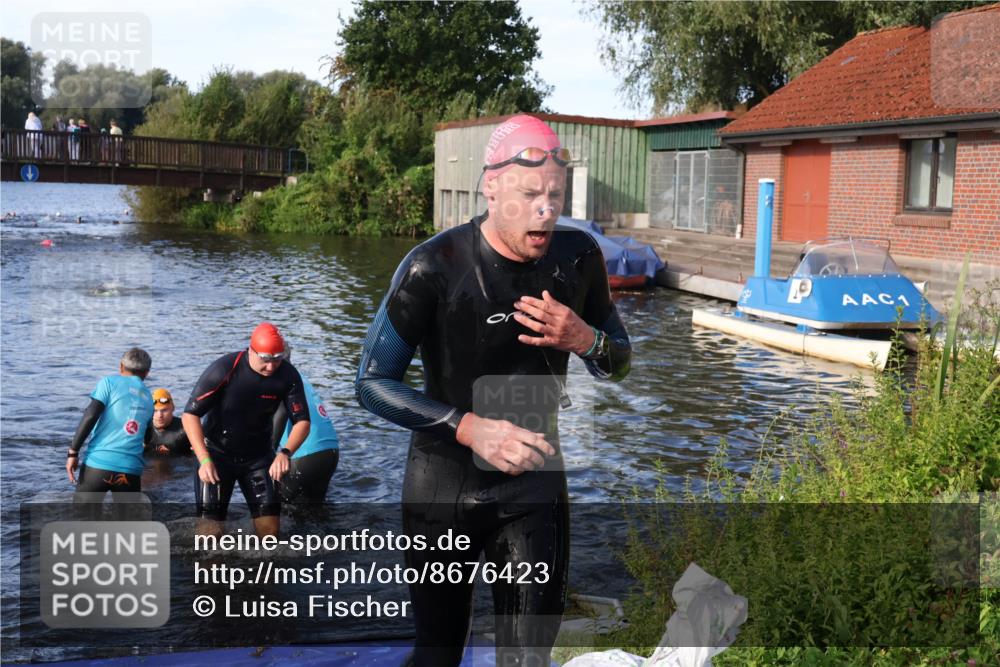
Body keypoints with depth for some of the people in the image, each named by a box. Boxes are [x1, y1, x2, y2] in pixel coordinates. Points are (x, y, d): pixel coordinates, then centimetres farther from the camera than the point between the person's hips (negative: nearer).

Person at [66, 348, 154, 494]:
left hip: (99, 462, -3)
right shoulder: (148, 399, 20)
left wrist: (73, 451, -6)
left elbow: (90, 416, -7)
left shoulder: (110, 382, 6)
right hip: (131, 469, 3)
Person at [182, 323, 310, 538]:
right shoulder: (224, 370, -23)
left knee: (270, 527, -3)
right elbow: (190, 415, -19)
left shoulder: (288, 375, -16)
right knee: (210, 529, -9)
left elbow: (302, 421, -12)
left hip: (259, 455, 3)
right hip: (217, 454, -2)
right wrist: (204, 460, -29)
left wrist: (286, 453, -31)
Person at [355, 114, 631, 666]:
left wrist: (585, 339, -18)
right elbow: (373, 383, -14)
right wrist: (469, 428, -26)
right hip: (443, 485, -2)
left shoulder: (578, 258, -7)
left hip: (534, 482, 2)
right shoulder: (435, 267, -19)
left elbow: (618, 365, 6)